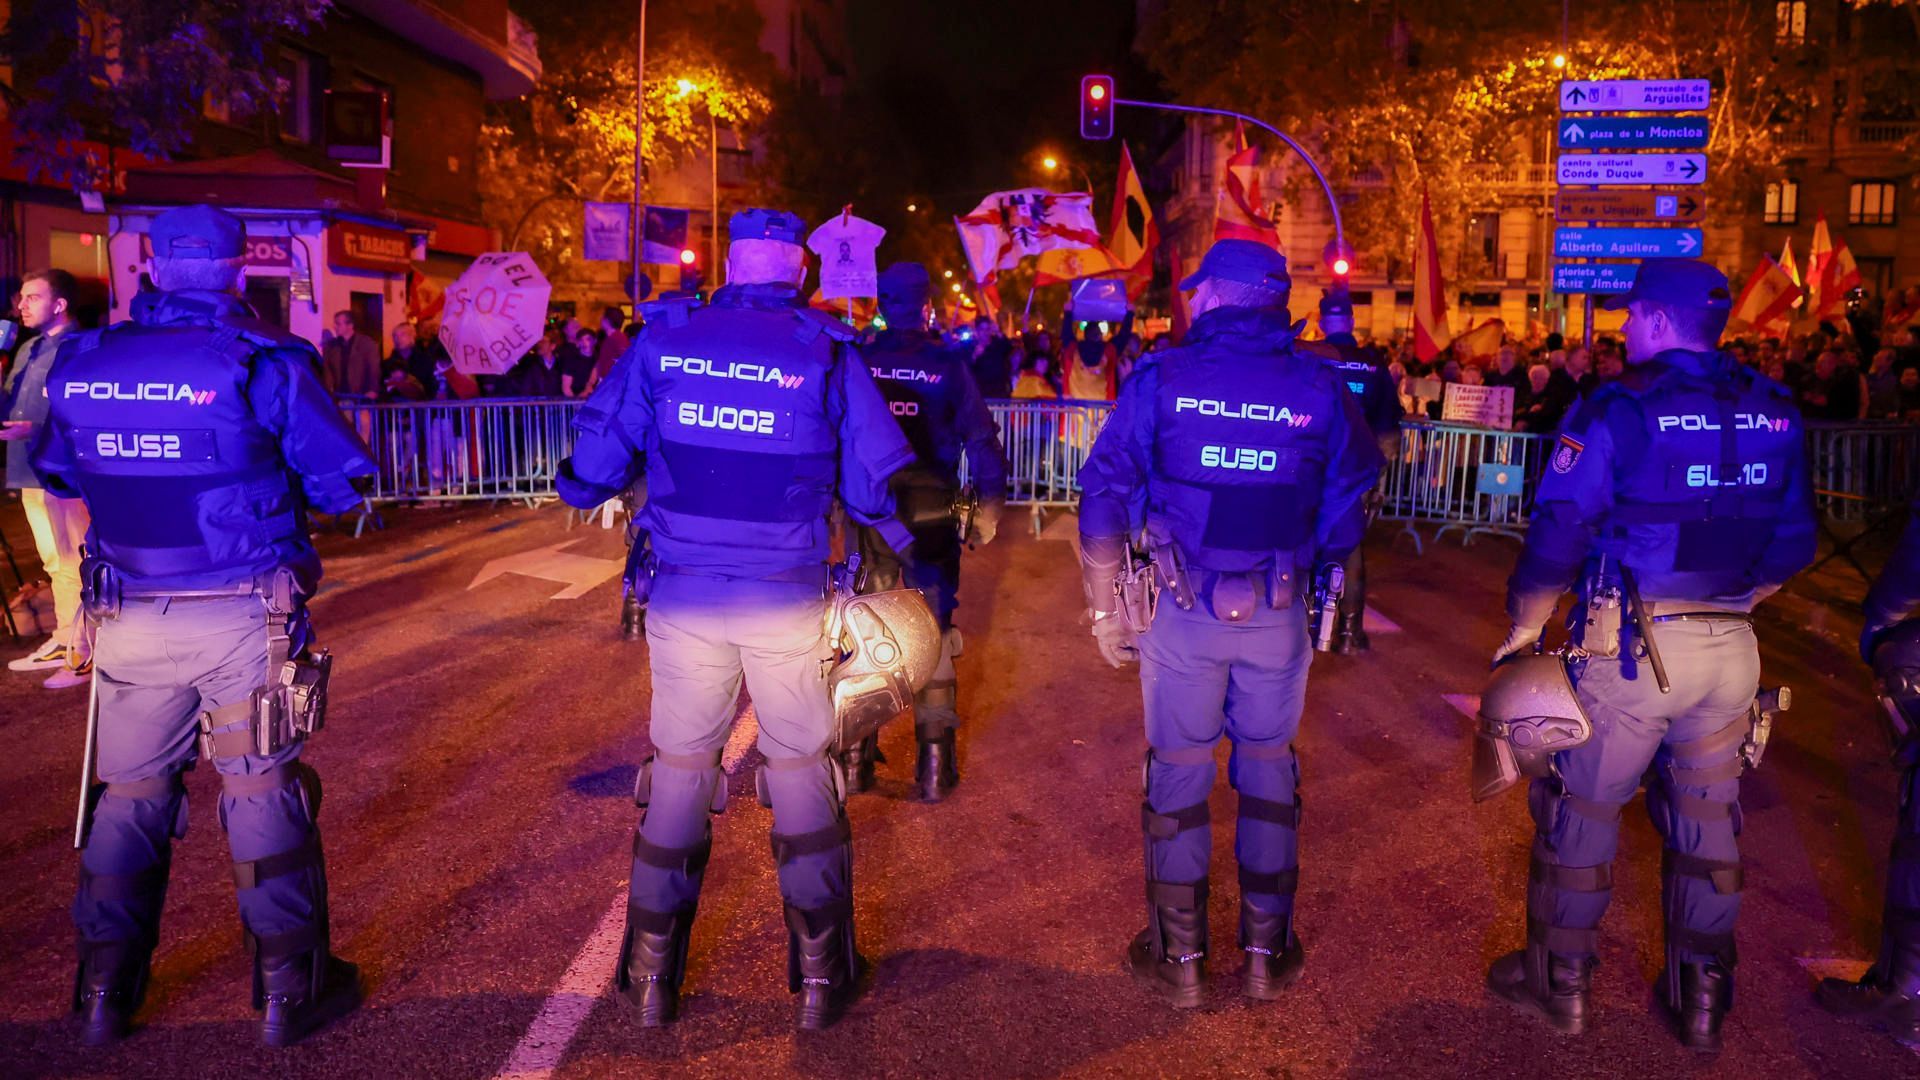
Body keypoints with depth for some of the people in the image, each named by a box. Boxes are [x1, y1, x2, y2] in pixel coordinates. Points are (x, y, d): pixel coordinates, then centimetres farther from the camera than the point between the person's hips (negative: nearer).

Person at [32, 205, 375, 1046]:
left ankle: (105, 991, 26)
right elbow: (339, 482, -7)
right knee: (263, 791, 7)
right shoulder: (263, 361, -11)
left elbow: (57, 473, 17)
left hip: (130, 620, 3)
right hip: (242, 618, -3)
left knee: (131, 792, 17)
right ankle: (290, 990, 14)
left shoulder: (81, 363, 2)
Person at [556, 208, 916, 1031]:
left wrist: (580, 493, 24)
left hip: (685, 597, 1)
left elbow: (598, 449, 2)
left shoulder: (665, 339, 0)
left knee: (678, 770, 14)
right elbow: (879, 479, -3)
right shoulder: (827, 353, -3)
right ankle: (821, 974, 20)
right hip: (789, 600, -1)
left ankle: (651, 976, 23)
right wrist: (917, 544, 16)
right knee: (801, 771, 13)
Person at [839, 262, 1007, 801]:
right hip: (931, 515, -1)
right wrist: (990, 504, 4)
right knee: (934, 633, 7)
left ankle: (856, 757, 16)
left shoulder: (859, 361, -1)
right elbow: (980, 436, -3)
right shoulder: (949, 363, -2)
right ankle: (934, 765, 10)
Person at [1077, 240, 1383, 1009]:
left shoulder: (1161, 378, -7)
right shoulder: (1321, 386, -2)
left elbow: (1104, 495, -6)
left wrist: (1107, 607, 2)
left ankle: (1179, 959, 21)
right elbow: (1349, 507, 4)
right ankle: (1266, 953, 26)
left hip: (1182, 612, -1)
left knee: (1177, 772, 11)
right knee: (1268, 771, 16)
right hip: (1280, 615, 2)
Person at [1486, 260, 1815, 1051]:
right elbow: (1793, 545, 10)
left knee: (1581, 808, 9)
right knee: (1706, 817, 16)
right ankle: (1702, 1000, 27)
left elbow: (1557, 538, -16)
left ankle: (1560, 984, 21)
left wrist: (1522, 632, -4)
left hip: (1633, 650, -5)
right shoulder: (1774, 412, 5)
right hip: (1731, 652, 6)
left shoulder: (1618, 411, -13)